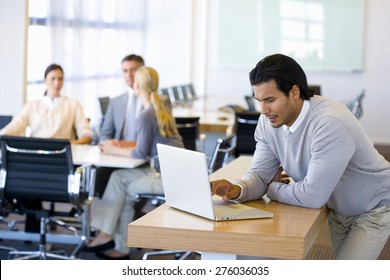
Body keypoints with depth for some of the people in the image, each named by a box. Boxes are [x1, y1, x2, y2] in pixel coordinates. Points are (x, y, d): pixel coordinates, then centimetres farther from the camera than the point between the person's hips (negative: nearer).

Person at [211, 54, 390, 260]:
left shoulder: (330, 123, -35)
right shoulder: (269, 121, -11)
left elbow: (312, 195, -35)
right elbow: (260, 174, -9)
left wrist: (273, 189, -16)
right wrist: (236, 189, -32)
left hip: (373, 210, -7)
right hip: (337, 210, 7)